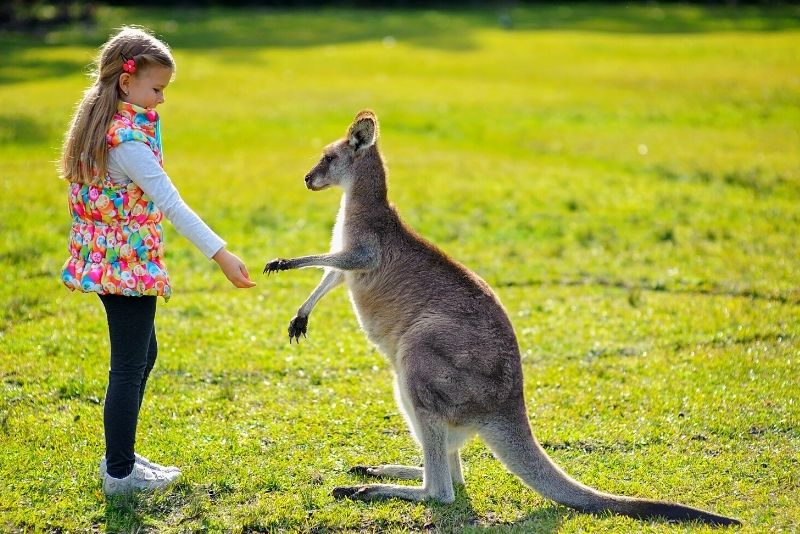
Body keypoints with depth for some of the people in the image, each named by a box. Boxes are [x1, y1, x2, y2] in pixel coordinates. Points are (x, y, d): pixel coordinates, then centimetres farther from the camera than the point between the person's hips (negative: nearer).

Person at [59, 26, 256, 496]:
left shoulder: (99, 123, 7)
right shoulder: (127, 141, -23)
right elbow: (172, 204, -28)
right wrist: (221, 254, -30)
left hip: (107, 262, 10)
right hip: (129, 265, -10)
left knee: (142, 353, 21)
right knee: (129, 366, 0)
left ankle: (120, 457, 31)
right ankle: (120, 474, 10)